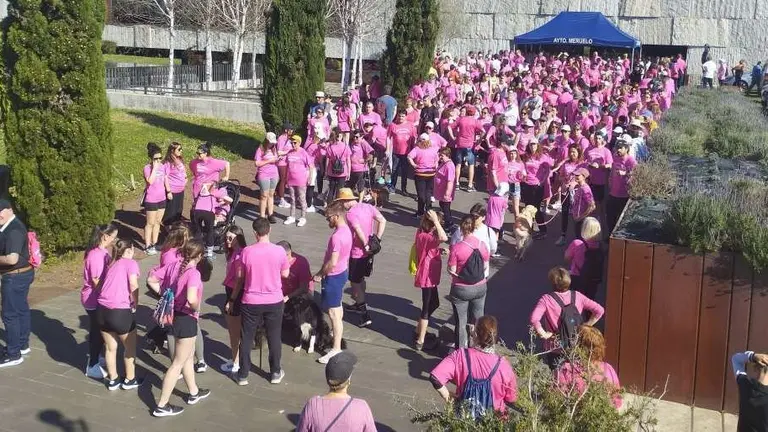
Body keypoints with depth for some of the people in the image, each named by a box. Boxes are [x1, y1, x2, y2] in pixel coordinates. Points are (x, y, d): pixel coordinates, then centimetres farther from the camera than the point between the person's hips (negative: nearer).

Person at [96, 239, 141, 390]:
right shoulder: (131, 263, 0)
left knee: (110, 347, 20)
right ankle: (130, 380, 25)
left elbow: (108, 285, 11)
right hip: (120, 311, -6)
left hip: (102, 309, 6)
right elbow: (133, 285, -15)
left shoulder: (111, 265, 19)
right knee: (130, 347, 15)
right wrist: (135, 304, -2)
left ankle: (112, 380, 30)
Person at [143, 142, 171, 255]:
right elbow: (150, 181, -31)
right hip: (151, 200, -6)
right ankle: (148, 246, 8)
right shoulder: (147, 168, -15)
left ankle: (154, 243, 26)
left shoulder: (163, 166, 3)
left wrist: (168, 191, 18)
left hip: (162, 198, 6)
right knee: (150, 223, 1)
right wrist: (154, 168, -26)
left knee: (158, 222, 15)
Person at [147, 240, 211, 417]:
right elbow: (191, 299, -38)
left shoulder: (173, 265, -3)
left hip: (174, 314, 8)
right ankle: (162, 406, 11)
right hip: (186, 319, -8)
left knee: (189, 355, 26)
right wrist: (196, 309, -17)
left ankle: (194, 393, 43)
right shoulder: (193, 273, -24)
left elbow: (151, 280, 2)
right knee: (178, 363, 5)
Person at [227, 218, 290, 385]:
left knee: (246, 338, 12)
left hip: (250, 302, 0)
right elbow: (285, 274, 3)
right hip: (274, 301, 1)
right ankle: (275, 373, 26)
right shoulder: (279, 251, -11)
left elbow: (239, 278, -2)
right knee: (274, 337, 15)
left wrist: (232, 300, 9)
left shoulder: (247, 252, -11)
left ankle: (243, 375, 20)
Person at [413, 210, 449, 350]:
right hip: (427, 277, -10)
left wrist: (440, 251, 2)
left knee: (434, 304, 23)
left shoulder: (424, 234, 5)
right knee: (427, 308, -1)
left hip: (430, 276, 10)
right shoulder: (425, 237, -25)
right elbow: (444, 238, -43)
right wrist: (435, 220, -36)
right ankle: (420, 341, 8)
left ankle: (419, 331, 37)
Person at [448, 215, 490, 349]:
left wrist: (450, 255, 0)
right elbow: (486, 267, 2)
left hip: (461, 290, -4)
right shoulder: (482, 245, -9)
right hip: (480, 288, 4)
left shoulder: (456, 248, -21)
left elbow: (452, 271, -15)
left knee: (461, 323, 11)